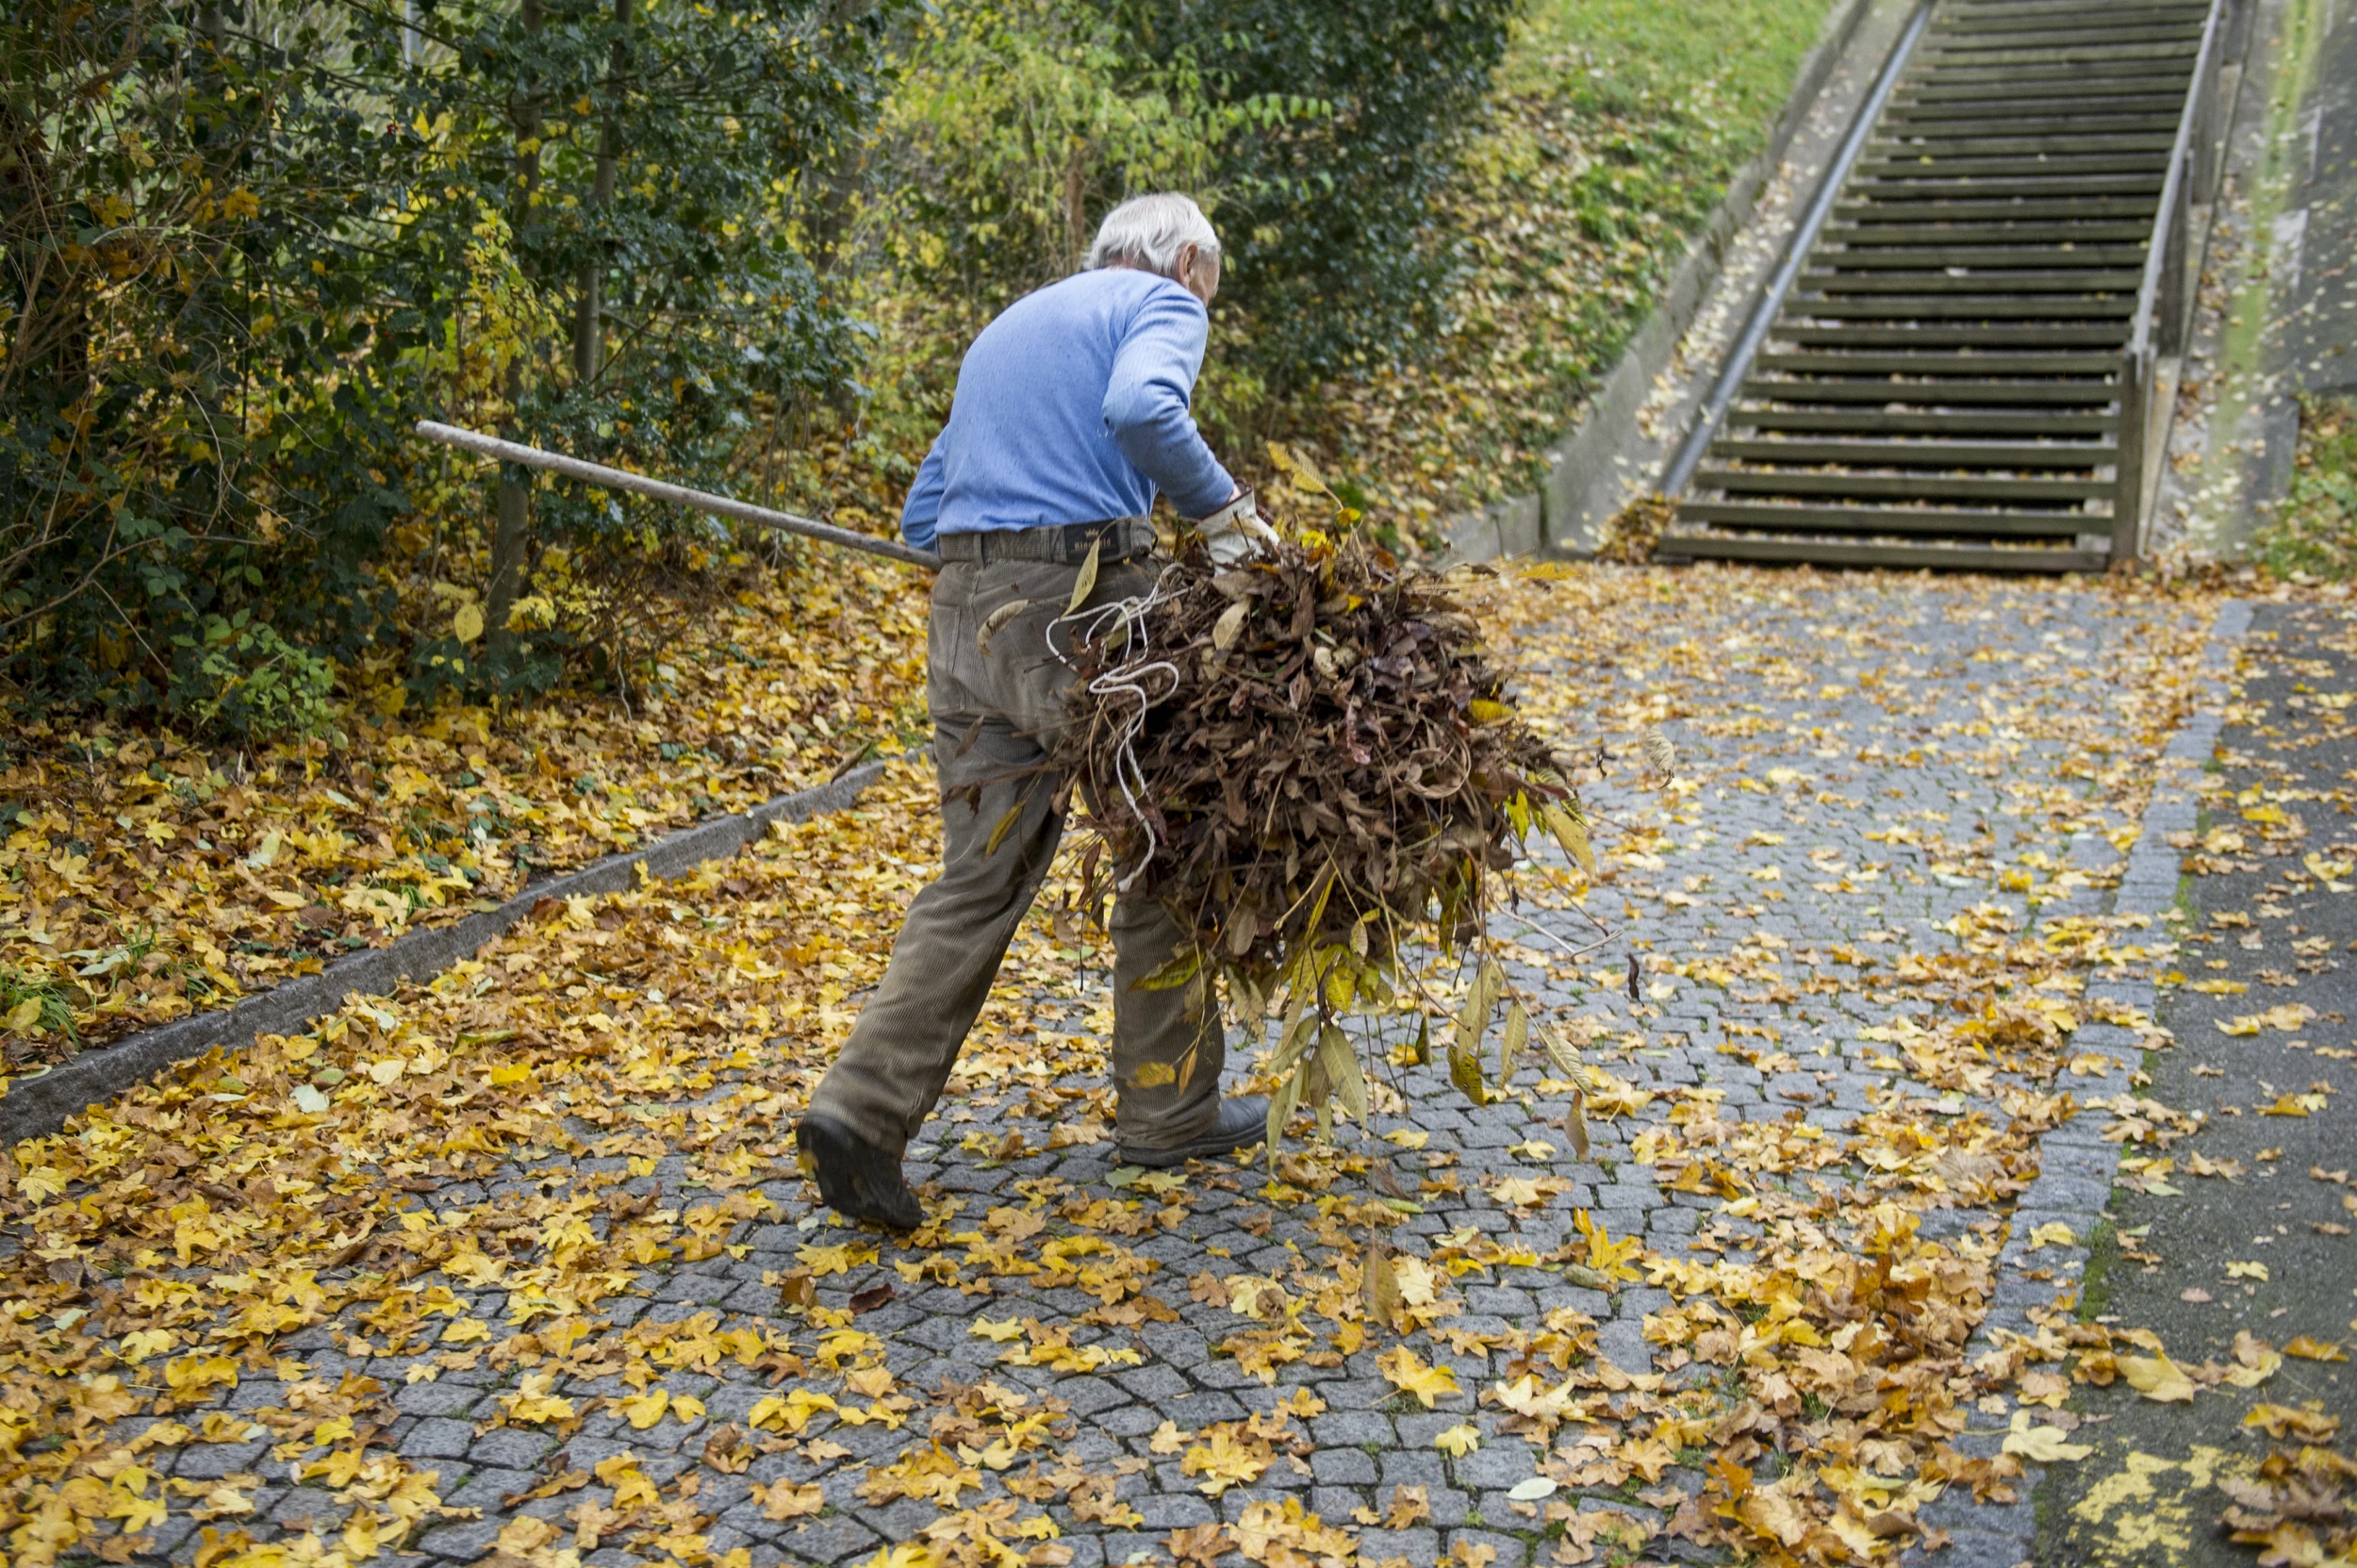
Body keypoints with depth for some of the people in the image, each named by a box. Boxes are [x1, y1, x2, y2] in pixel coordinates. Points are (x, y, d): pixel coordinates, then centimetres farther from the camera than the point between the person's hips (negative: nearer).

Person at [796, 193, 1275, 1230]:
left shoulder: (1008, 326, 28)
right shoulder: (1163, 304, 5)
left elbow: (924, 516, 26)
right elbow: (1141, 409, -20)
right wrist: (1225, 513, -9)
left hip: (966, 606, 7)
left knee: (981, 879, 6)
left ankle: (864, 1108, -5)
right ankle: (1167, 1109, 19)